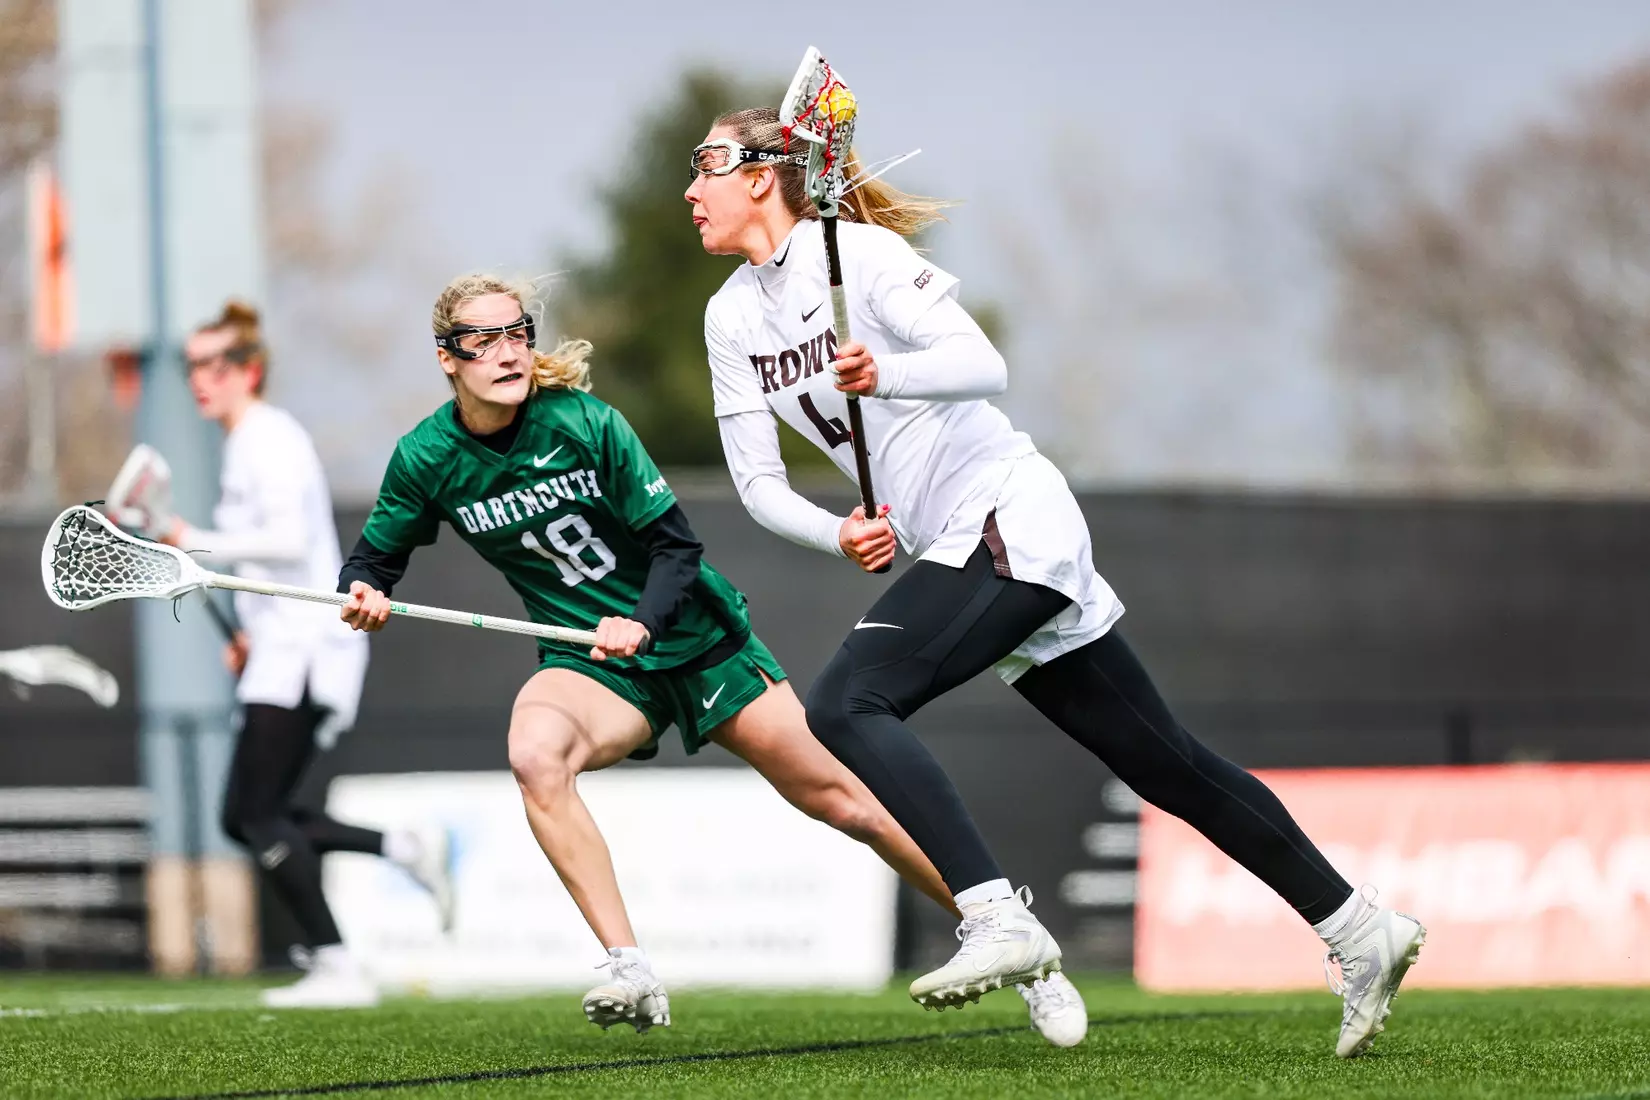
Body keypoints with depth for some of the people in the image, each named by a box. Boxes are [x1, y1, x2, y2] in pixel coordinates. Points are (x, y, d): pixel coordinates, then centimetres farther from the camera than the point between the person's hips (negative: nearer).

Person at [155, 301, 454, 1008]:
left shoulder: (270, 440, -11)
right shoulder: (245, 444, 20)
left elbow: (291, 540, -24)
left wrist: (202, 545, -19)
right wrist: (253, 633, 22)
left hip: (307, 648, -10)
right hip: (284, 651, 10)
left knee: (258, 815, -12)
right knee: (246, 820, 7)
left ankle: (337, 968, -13)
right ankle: (405, 849, 7)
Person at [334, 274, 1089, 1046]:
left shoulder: (585, 423, -17)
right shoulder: (427, 459, -10)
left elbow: (675, 545, -12)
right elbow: (373, 558, 3)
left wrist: (640, 622, -29)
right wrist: (363, 595, -19)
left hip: (695, 637, -1)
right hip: (593, 663, 1)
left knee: (839, 799, -1)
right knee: (535, 752, -33)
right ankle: (631, 975, -31)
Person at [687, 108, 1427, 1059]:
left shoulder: (861, 254, -11)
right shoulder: (732, 316, 12)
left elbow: (985, 366, -21)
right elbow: (758, 481, 8)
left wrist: (881, 375, -38)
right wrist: (839, 535, -10)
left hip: (1008, 516, -9)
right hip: (959, 545, 9)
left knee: (846, 705, -24)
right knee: (1164, 763, 10)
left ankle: (1000, 923, -32)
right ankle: (1360, 928, 15)